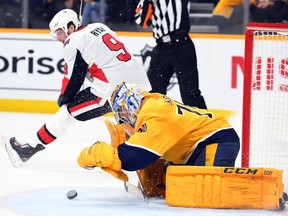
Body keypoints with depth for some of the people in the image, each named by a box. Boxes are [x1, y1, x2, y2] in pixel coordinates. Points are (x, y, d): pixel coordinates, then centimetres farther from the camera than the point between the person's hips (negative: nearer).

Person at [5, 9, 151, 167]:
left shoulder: (74, 44, -4)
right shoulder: (99, 27, 18)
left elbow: (72, 79, 0)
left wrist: (63, 98, 18)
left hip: (113, 88, -7)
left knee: (68, 111, -1)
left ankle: (30, 149, 0)